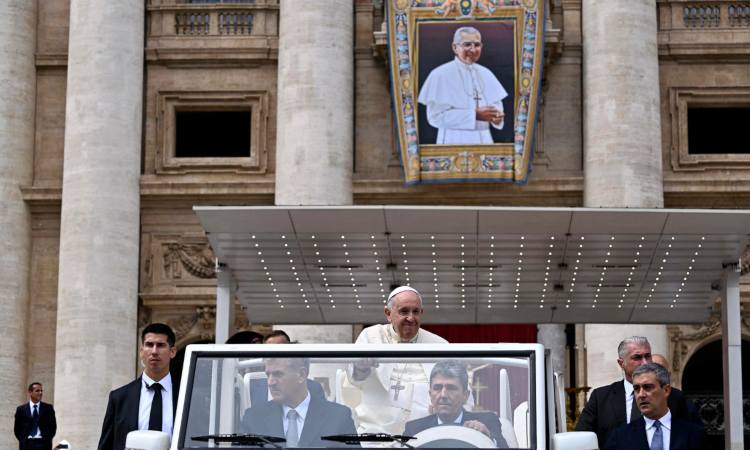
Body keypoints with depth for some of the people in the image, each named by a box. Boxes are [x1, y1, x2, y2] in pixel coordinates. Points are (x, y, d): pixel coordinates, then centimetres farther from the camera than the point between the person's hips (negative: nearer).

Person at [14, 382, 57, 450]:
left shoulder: (48, 408, 8)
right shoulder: (21, 409, 8)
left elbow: (53, 426, 10)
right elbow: (17, 429, 11)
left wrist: (48, 439, 3)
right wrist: (23, 441, 4)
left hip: (43, 444, 0)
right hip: (27, 444, 0)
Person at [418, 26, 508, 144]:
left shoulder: (485, 73, 7)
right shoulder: (440, 75, -9)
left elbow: (496, 103, 12)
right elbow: (436, 116, -15)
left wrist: (497, 116, -12)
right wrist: (475, 115, -20)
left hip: (483, 139, 5)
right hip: (455, 141, -5)